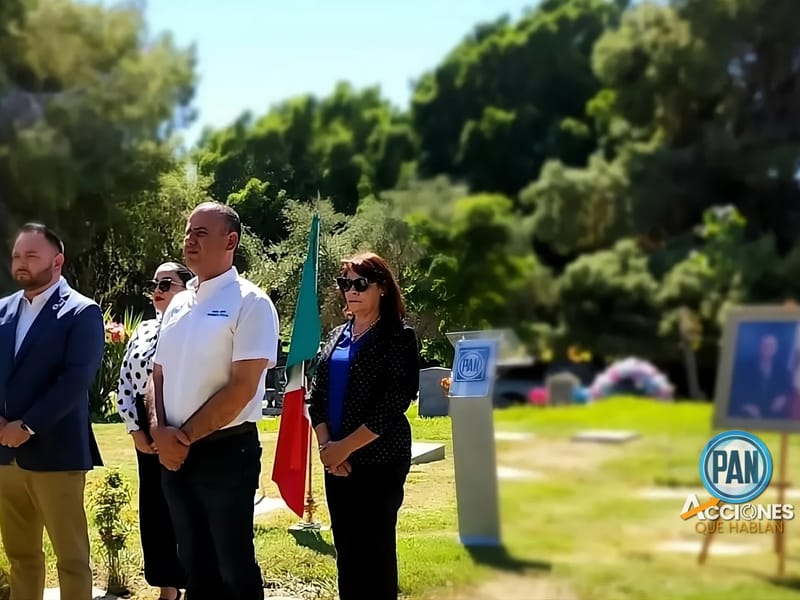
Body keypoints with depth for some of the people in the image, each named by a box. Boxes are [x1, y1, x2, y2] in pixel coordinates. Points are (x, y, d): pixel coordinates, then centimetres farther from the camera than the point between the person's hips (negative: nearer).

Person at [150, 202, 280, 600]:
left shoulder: (250, 302, -9)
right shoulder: (178, 304, 12)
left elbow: (242, 387, -16)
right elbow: (159, 375, 14)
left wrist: (185, 436, -12)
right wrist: (161, 433, -4)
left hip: (225, 451, -6)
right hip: (174, 454, 7)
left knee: (234, 567, 2)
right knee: (194, 565, 15)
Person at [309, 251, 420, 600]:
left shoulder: (398, 337, -6)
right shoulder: (337, 336, 12)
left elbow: (394, 404, -14)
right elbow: (317, 394, 9)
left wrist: (345, 447, -15)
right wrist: (326, 446, -7)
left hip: (379, 460, -6)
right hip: (336, 461, 6)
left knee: (375, 550, -2)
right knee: (345, 549, 10)